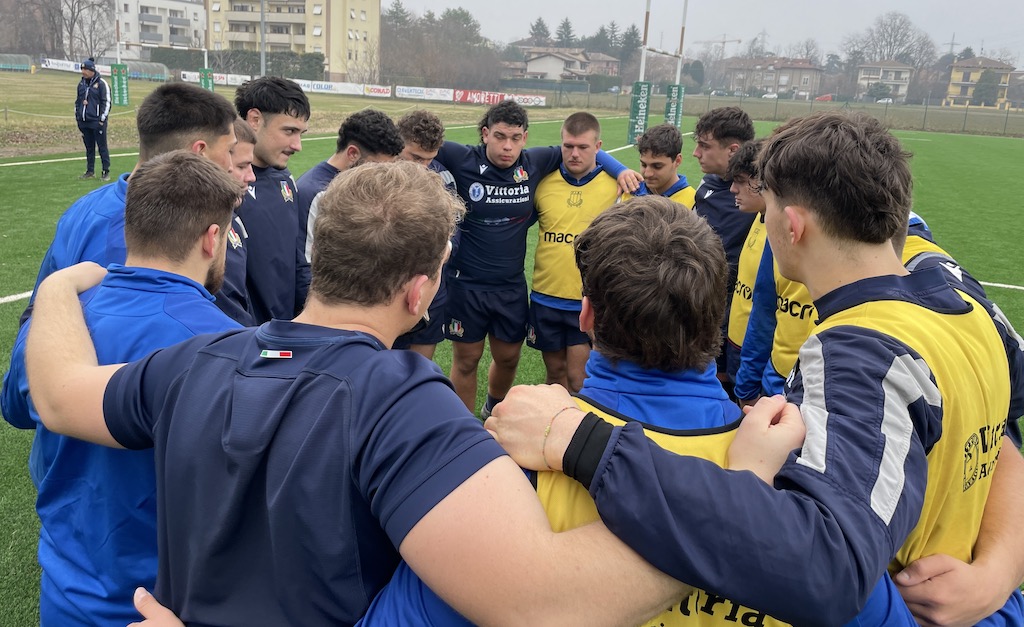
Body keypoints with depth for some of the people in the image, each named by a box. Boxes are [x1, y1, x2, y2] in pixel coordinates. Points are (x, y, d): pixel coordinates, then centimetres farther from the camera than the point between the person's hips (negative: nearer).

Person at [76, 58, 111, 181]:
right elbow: (77, 101, 22)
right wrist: (77, 116, 16)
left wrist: (102, 119, -11)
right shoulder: (81, 83, 13)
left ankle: (106, 172, 1)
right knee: (89, 147, 10)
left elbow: (106, 102, -7)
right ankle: (90, 171, 17)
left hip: (97, 121, -6)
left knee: (102, 147, -3)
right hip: (84, 122, 6)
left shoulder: (101, 83, -6)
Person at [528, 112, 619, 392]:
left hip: (590, 302, -3)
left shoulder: (617, 186, -7)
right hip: (545, 298, 3)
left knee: (577, 379, 0)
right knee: (555, 371, 16)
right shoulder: (544, 183, 0)